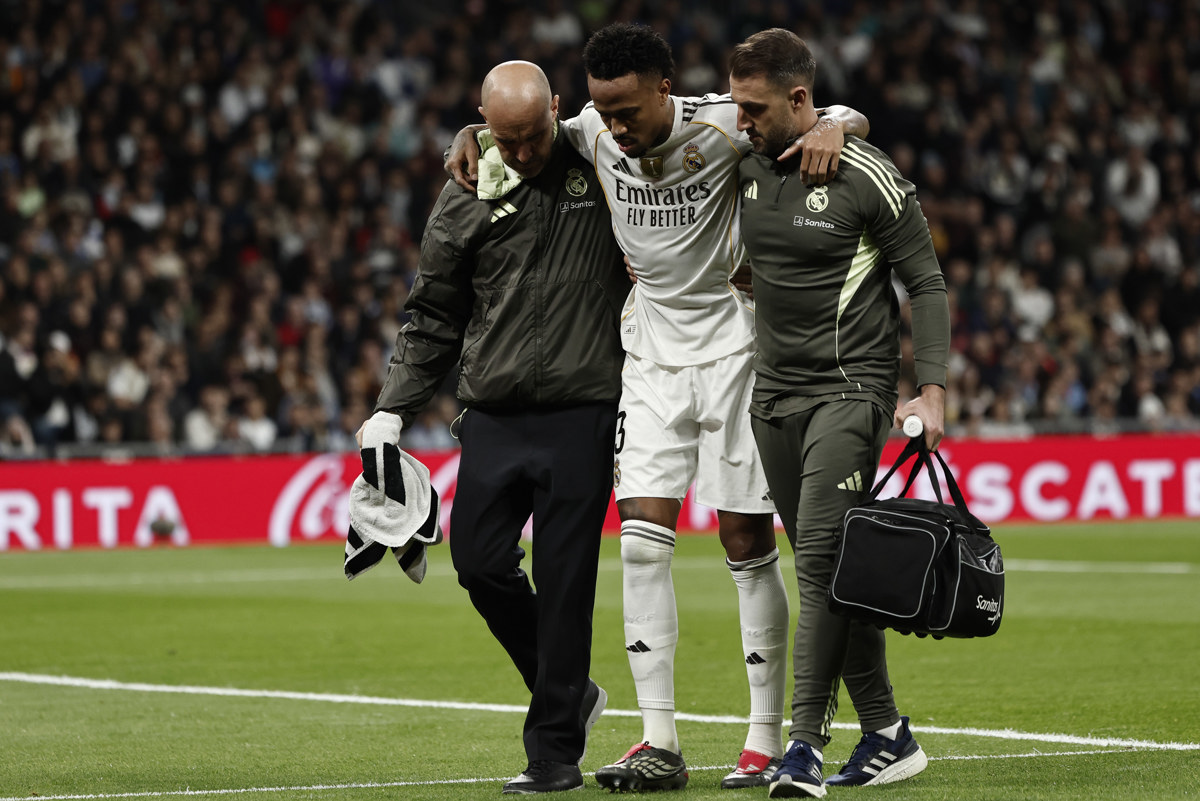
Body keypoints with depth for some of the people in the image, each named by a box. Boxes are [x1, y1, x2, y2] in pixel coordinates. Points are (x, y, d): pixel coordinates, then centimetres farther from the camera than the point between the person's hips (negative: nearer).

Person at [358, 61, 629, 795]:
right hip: (493, 416, 3)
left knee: (563, 580, -4)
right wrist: (394, 409, 3)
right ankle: (570, 693, 22)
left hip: (581, 412, -3)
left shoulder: (602, 164, 2)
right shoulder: (466, 200, 4)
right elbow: (435, 320, 11)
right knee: (481, 561, -1)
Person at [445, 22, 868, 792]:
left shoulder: (723, 128, -16)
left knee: (748, 540, -3)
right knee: (643, 533, -6)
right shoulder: (594, 133, -5)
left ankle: (768, 739, 5)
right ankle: (660, 742, -4)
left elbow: (848, 117, -7)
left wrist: (832, 128, -30)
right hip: (651, 354, 4)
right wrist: (472, 136, -3)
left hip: (733, 346, -4)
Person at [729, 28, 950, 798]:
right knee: (830, 571, 7)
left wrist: (932, 391, -11)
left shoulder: (867, 177, -11)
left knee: (823, 561, -16)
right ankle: (887, 735, 15)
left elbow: (927, 283, -6)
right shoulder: (747, 165, 6)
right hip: (774, 393, 6)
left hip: (851, 388, -6)